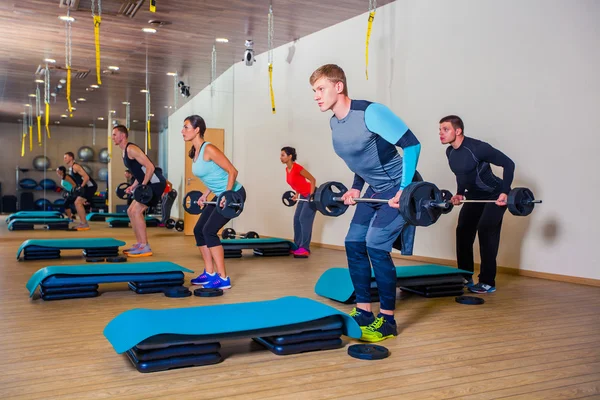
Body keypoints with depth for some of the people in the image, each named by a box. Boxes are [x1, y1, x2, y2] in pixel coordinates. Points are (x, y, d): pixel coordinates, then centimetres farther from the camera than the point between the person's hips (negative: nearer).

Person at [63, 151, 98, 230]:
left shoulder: (75, 166, -15)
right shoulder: (70, 168, 16)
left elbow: (86, 177, -22)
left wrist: (81, 187, -23)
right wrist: (77, 188, 19)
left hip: (90, 186, -11)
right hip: (86, 186, 11)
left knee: (78, 203, -14)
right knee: (78, 203, 13)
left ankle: (84, 224, -12)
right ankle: (83, 223, 17)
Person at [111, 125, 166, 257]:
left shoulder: (131, 149, -15)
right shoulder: (125, 152, 17)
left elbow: (150, 167, -22)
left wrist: (142, 186, -22)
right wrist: (132, 186, 15)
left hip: (155, 183, -11)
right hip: (149, 183, 11)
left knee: (136, 211, -14)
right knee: (131, 211, 12)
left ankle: (145, 247, -11)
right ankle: (139, 244, 16)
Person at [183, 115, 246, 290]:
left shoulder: (209, 149, -20)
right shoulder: (194, 152, 7)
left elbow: (232, 171, -21)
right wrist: (205, 195, 15)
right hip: (220, 195, 9)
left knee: (209, 231, -15)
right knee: (199, 230, 8)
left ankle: (223, 278, -10)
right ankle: (209, 274, 17)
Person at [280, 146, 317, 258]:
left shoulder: (297, 168, -23)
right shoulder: (287, 169, 3)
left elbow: (312, 179, -19)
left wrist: (311, 196, -22)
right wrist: (297, 194, 17)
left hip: (311, 195, -9)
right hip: (303, 196, 9)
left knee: (304, 219, -13)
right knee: (297, 219, 7)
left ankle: (305, 249, -10)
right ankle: (298, 246, 14)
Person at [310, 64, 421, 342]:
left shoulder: (370, 112, -24)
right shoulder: (334, 123, 2)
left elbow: (411, 144, -23)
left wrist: (404, 189, -25)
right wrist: (356, 188, 12)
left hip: (399, 188, -9)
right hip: (376, 190, 9)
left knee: (376, 245, -16)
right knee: (354, 243, 3)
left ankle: (387, 320, -4)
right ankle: (363, 312, 14)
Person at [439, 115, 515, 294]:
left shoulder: (477, 148, -27)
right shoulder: (450, 152, -4)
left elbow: (508, 164, -24)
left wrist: (504, 192, -28)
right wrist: (459, 193, 12)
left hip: (495, 196, -8)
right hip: (475, 196, 8)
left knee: (486, 231, -15)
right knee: (463, 231, 2)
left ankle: (488, 282, -7)